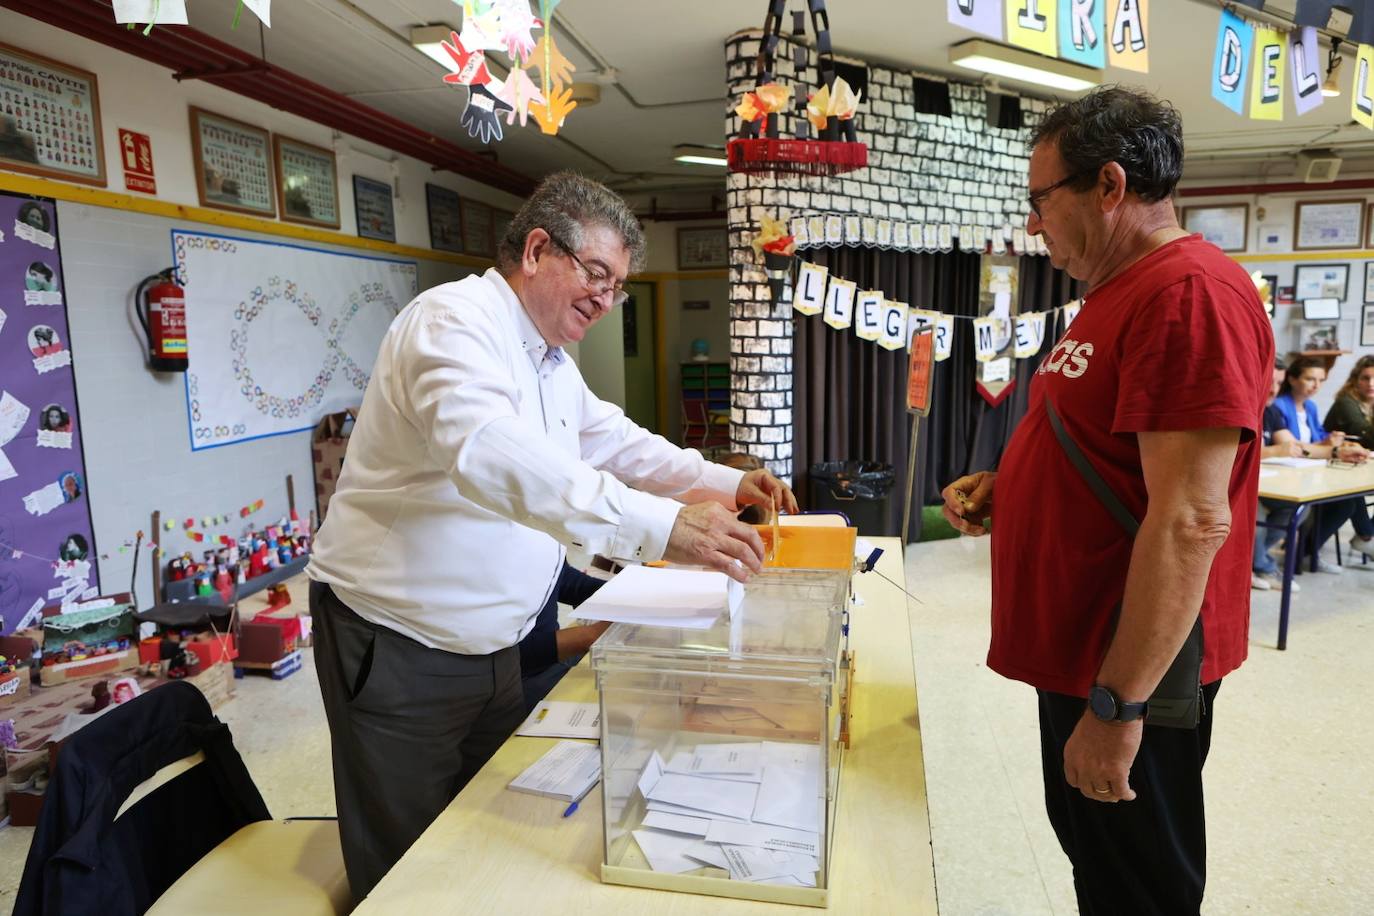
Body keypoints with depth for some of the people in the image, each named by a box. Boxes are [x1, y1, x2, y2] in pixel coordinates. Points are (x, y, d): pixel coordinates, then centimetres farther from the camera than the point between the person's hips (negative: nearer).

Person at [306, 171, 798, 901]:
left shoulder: (553, 364, 10)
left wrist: (723, 484, -2)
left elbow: (618, 444, 15)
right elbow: (488, 451, -39)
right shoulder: (455, 319, -21)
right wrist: (658, 526, -48)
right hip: (397, 646, -8)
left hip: (491, 647, 9)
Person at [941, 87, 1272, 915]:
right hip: (1079, 646, 10)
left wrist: (1116, 702, -24)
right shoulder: (1120, 292, 12)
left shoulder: (1191, 294, -21)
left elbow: (1191, 521, -26)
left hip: (1130, 669, -9)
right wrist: (1008, 489, 4)